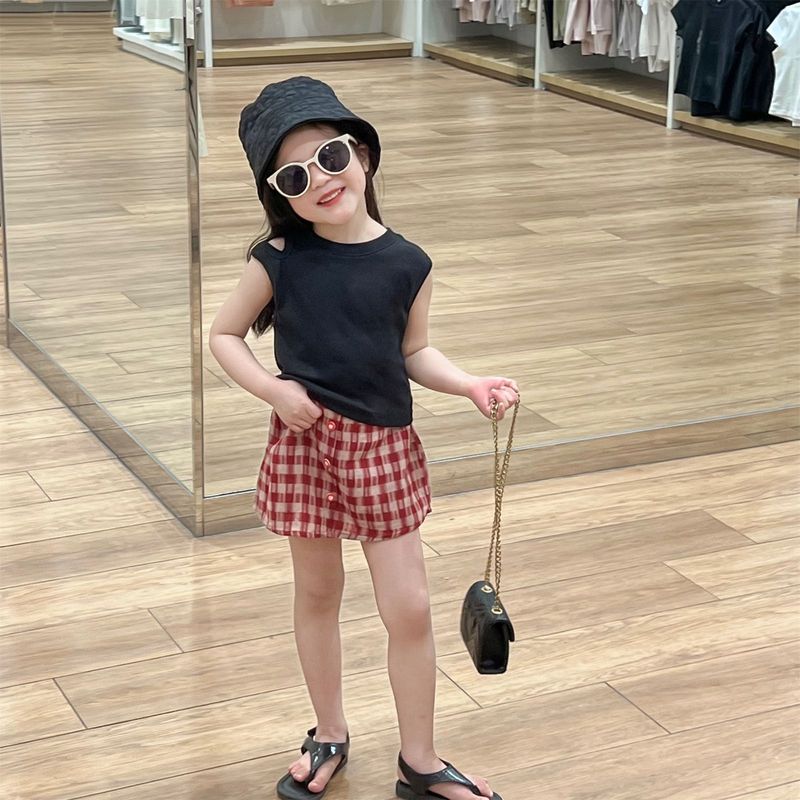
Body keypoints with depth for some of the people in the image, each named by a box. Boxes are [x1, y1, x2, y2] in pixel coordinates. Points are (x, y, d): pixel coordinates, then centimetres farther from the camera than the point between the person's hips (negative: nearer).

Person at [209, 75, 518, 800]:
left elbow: (414, 352, 7)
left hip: (385, 445, 1)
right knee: (318, 594, 15)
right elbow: (224, 336, 3)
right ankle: (329, 736, 35)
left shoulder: (407, 264, -6)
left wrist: (472, 385, -9)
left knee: (409, 608, 4)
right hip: (306, 440, 0)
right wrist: (274, 389, -13)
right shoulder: (279, 261, -8)